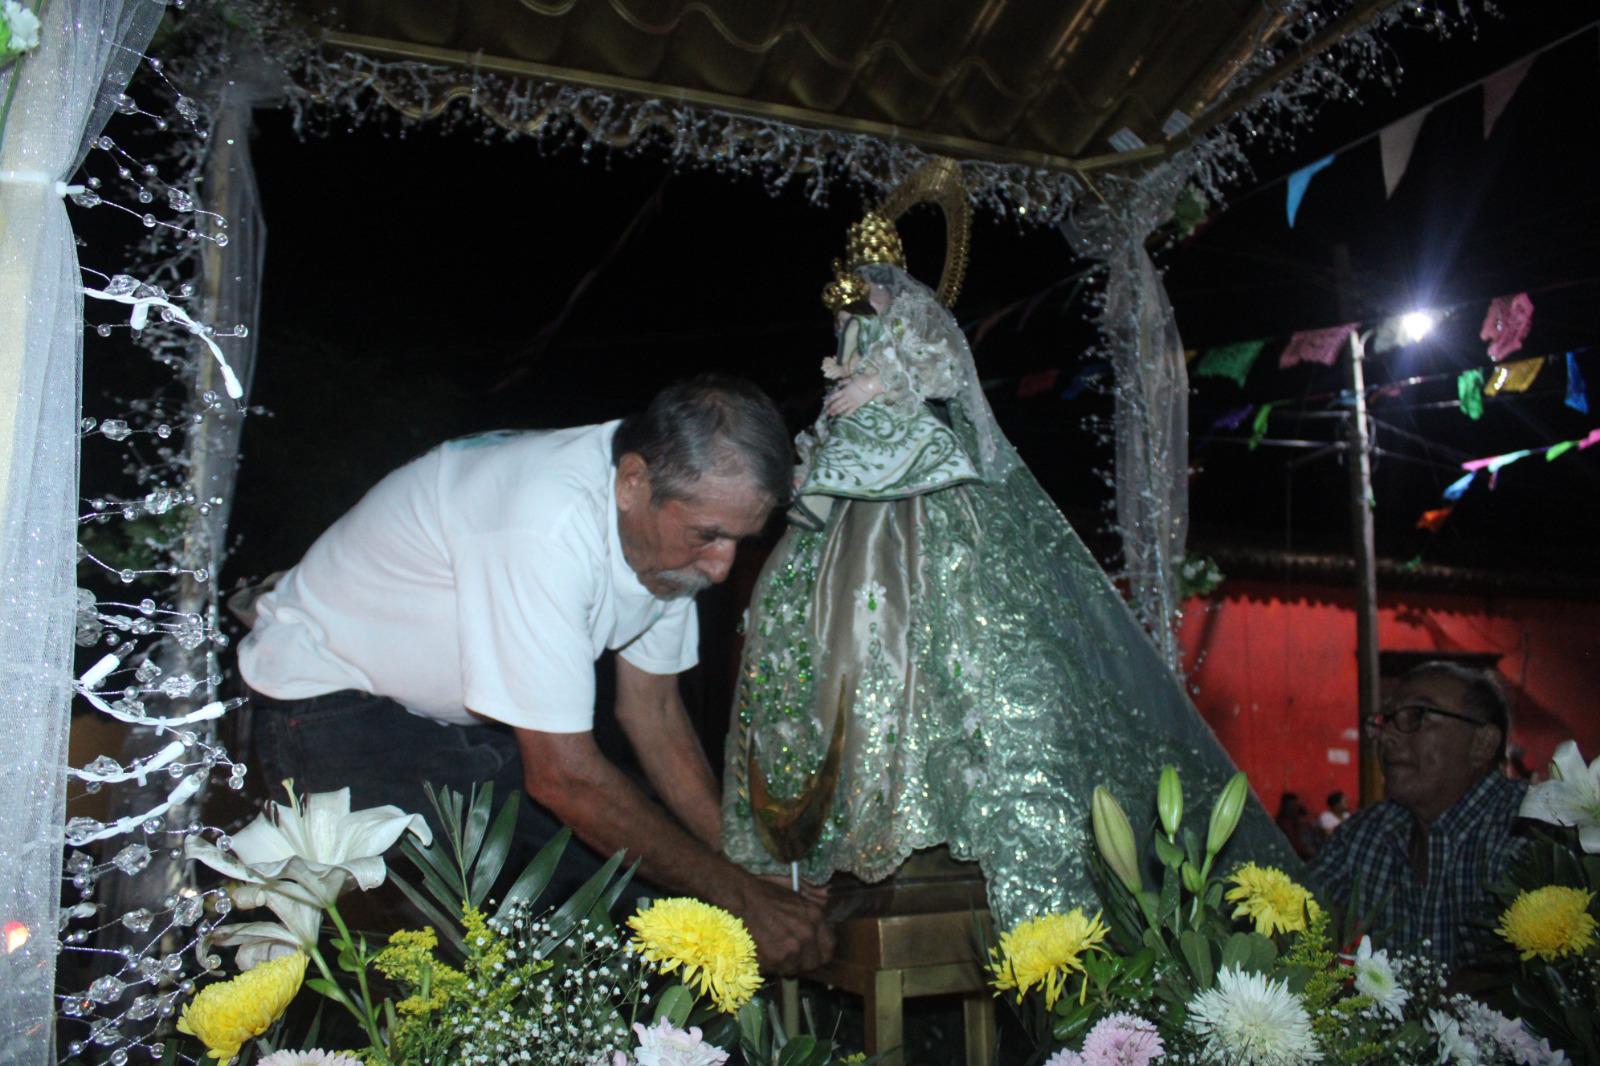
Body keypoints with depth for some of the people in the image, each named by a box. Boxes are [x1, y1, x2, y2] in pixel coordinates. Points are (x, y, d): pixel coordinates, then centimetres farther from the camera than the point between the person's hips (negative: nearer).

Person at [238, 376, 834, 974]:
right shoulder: (545, 527, -37)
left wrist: (749, 870, -8)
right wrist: (736, 896, -26)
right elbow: (563, 777, -33)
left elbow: (652, 710, -1)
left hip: (471, 718, 7)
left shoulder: (678, 517, -11)